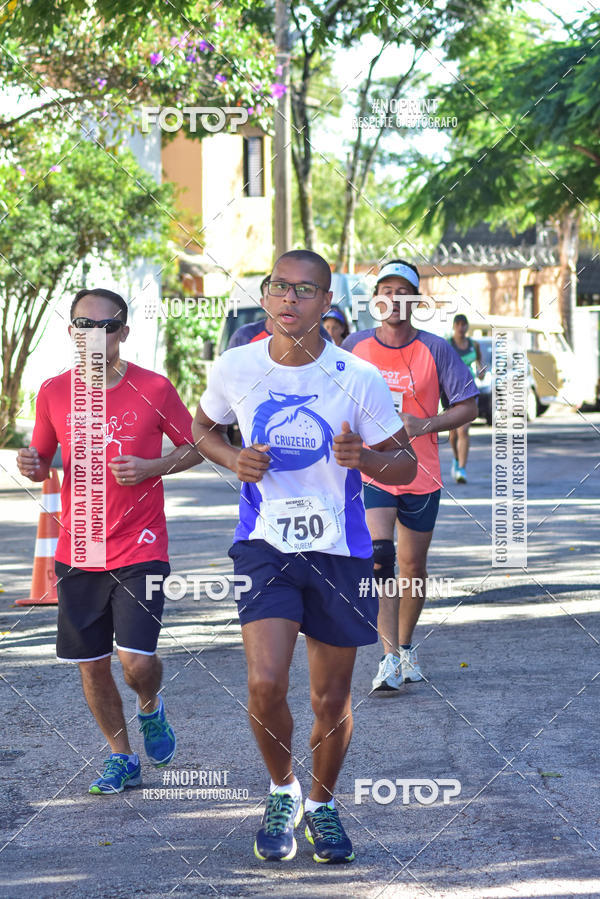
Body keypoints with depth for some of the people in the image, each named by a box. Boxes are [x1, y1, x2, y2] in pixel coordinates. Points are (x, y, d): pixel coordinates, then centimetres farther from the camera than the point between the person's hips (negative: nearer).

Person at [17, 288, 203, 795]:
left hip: (140, 549, -3)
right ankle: (121, 758, 27)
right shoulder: (54, 393, 2)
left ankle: (150, 710, 23)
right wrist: (33, 467, -10)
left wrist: (151, 468, -12)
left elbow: (196, 448, 5)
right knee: (92, 666, 7)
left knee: (137, 661, -12)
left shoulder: (154, 390, -5)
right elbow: (43, 463, 13)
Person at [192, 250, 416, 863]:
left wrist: (364, 458, -24)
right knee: (265, 684, -17)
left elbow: (405, 466, -1)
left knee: (331, 699, 8)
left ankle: (321, 803, 34)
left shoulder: (357, 378, -9)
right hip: (265, 544, 0)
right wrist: (235, 460, -7)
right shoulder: (236, 369, -5)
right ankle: (281, 790, 12)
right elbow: (202, 428, 15)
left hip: (339, 552, 0)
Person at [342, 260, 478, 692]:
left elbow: (468, 406, -2)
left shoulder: (435, 349, -4)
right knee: (379, 554, -19)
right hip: (370, 471, -1)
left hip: (421, 475, 1)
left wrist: (426, 425, -16)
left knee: (413, 567, 10)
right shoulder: (356, 346, 0)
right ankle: (390, 657, -20)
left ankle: (405, 646, 32)